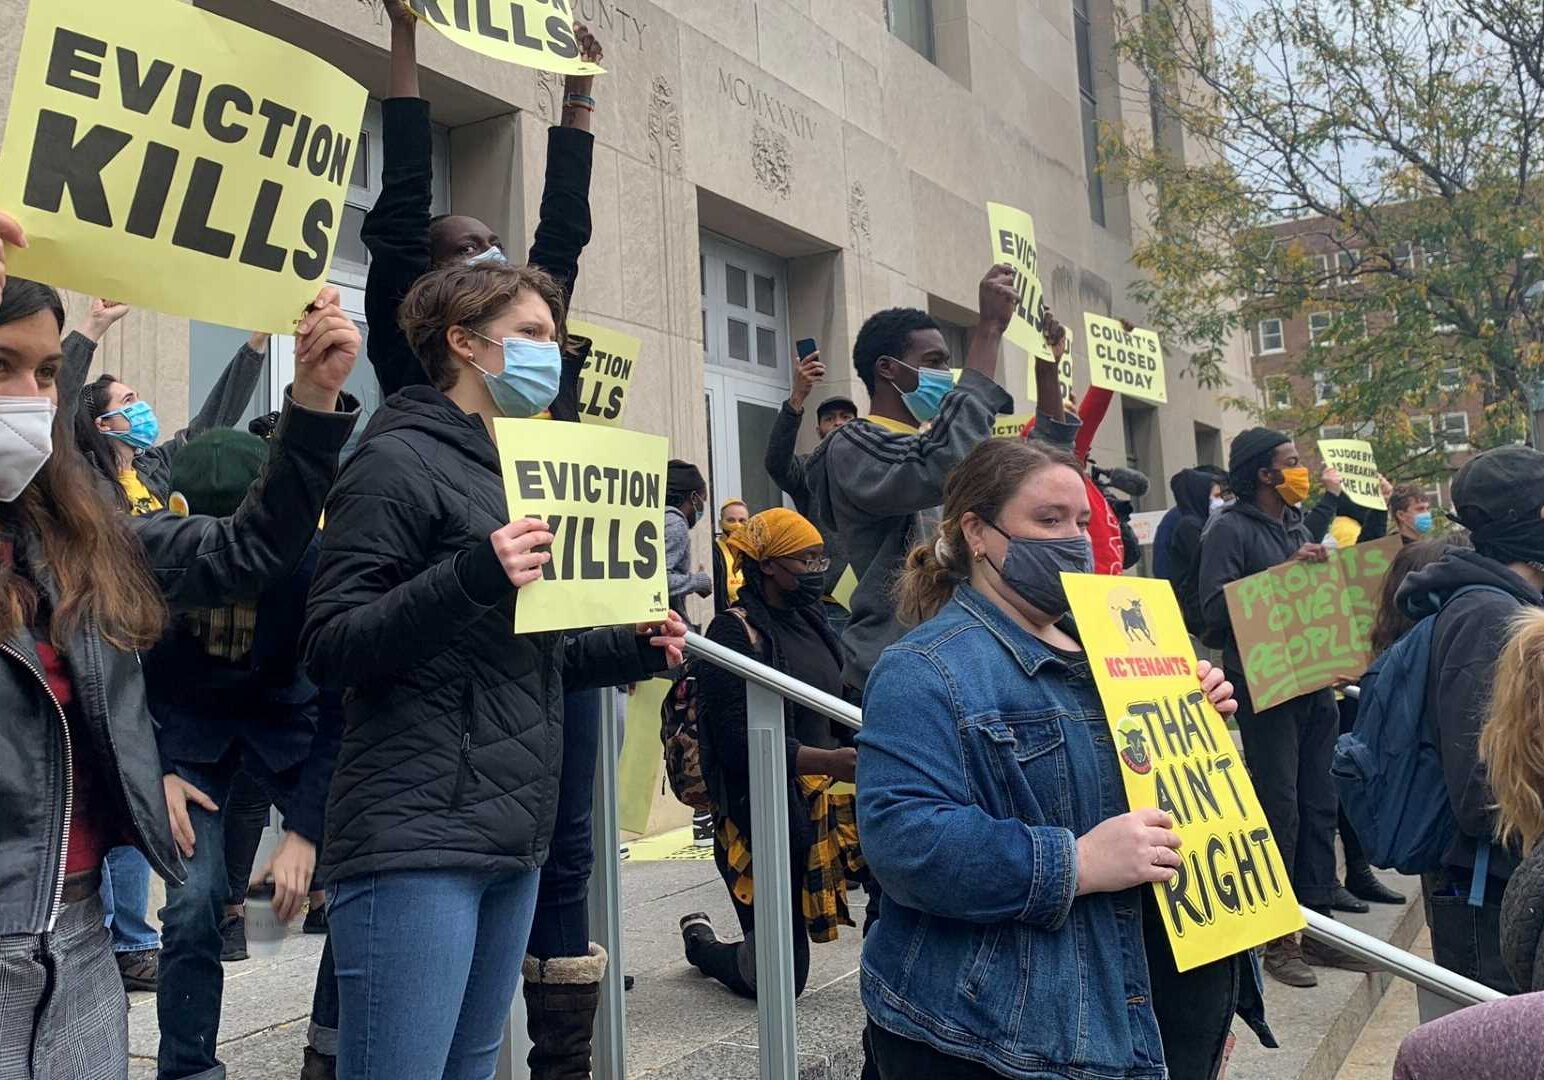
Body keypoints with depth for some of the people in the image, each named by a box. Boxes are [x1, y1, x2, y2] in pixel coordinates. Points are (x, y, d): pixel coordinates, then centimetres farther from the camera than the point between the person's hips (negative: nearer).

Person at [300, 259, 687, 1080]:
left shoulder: (512, 471, 19)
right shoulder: (398, 460, -8)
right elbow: (328, 649, -15)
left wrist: (632, 648, 10)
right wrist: (471, 575, -28)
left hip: (510, 843, 9)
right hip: (417, 847, -9)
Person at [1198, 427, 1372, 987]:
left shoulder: (1299, 524, 16)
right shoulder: (1230, 530, -9)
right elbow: (1216, 609, -18)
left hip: (1314, 683, 8)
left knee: (1320, 805, 11)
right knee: (1278, 808, -3)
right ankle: (1275, 937, 9)